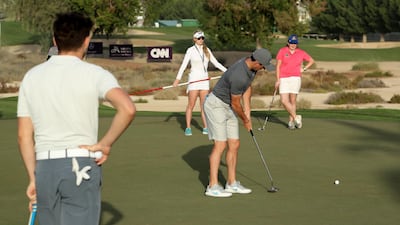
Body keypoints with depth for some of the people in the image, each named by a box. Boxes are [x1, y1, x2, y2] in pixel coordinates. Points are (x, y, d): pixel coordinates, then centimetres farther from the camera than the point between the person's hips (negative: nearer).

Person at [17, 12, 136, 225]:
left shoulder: (31, 76, 7)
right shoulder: (95, 74, -5)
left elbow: (24, 135, 7)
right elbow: (128, 109, -23)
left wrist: (33, 178, 13)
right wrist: (105, 144, -11)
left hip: (44, 168, 4)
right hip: (81, 167, -4)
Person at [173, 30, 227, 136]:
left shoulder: (207, 50, 9)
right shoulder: (191, 50, -5)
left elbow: (216, 63, 15)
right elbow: (183, 65, -12)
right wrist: (178, 78, -22)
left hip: (205, 79, 4)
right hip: (194, 79, -4)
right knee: (191, 105, -4)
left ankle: (205, 127, 6)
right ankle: (188, 128, 1)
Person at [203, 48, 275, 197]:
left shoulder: (251, 66, -3)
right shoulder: (239, 77, -32)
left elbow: (247, 90, 9)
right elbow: (235, 103, -18)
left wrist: (248, 115, 6)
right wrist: (245, 121, 0)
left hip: (228, 107, 9)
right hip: (216, 105, -9)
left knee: (234, 145, 6)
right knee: (220, 145, -14)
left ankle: (232, 184, 13)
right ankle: (213, 186, -11)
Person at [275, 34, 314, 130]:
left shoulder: (301, 53, 5)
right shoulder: (282, 51, 0)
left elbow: (311, 61, 19)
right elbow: (278, 66, 1)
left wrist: (303, 69, 6)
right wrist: (278, 80, -5)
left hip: (295, 78, 0)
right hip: (284, 79, 0)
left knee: (292, 101, 0)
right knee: (284, 101, -10)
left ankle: (291, 121, 11)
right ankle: (295, 117, 4)